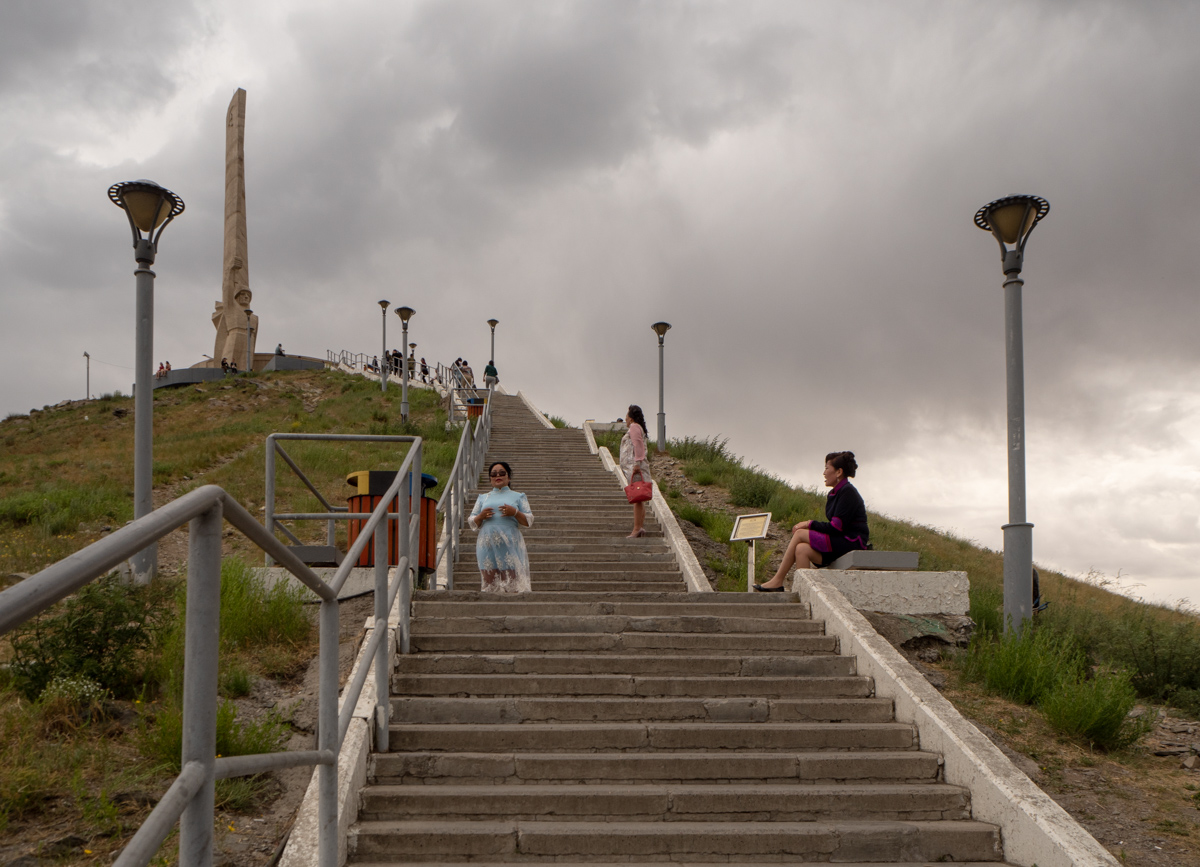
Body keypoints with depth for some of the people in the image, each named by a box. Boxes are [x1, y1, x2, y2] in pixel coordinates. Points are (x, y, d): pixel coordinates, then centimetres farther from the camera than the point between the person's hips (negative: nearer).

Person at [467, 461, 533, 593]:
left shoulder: (518, 497, 16)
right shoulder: (483, 498, 22)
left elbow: (529, 521, 9)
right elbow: (472, 522, 17)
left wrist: (515, 513, -9)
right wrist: (481, 516, -4)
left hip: (510, 544, -2)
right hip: (487, 545, 2)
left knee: (512, 579, -13)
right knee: (489, 580, -7)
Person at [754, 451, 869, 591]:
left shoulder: (848, 492, -12)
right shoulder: (834, 494, 18)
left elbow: (836, 527, -18)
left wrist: (810, 524, -8)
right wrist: (809, 525, 1)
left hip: (852, 542, -9)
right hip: (841, 542, 9)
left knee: (800, 534, -14)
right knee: (801, 549, -13)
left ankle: (777, 581, -9)